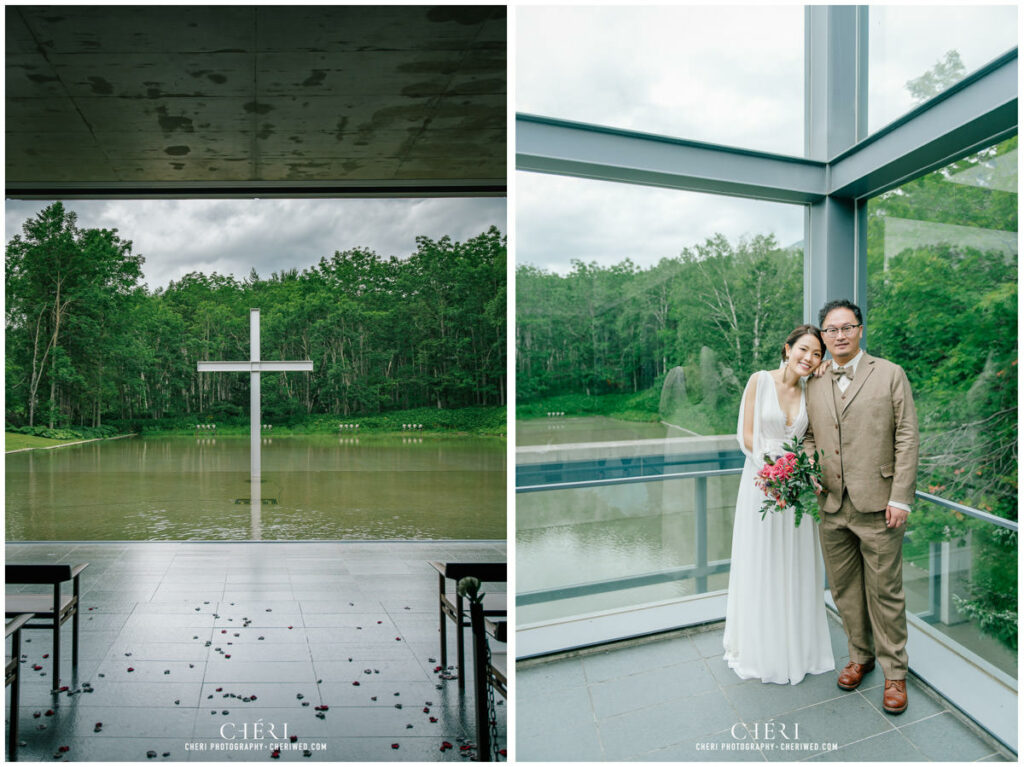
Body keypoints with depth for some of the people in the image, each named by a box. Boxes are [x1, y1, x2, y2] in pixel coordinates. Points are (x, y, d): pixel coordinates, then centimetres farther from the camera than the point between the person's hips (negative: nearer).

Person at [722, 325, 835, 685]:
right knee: (761, 567, 8)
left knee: (795, 567, 13)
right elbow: (746, 436, -10)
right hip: (761, 482, -3)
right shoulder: (760, 381, -8)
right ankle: (761, 649, 26)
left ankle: (797, 645, 32)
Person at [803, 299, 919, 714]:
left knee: (885, 592, 5)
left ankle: (894, 672, 23)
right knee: (844, 590, 14)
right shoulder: (814, 384, 10)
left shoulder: (890, 374, 0)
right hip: (832, 508, 4)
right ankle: (860, 656, 33)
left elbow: (907, 438, -4)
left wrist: (900, 498, -10)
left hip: (877, 505, -4)